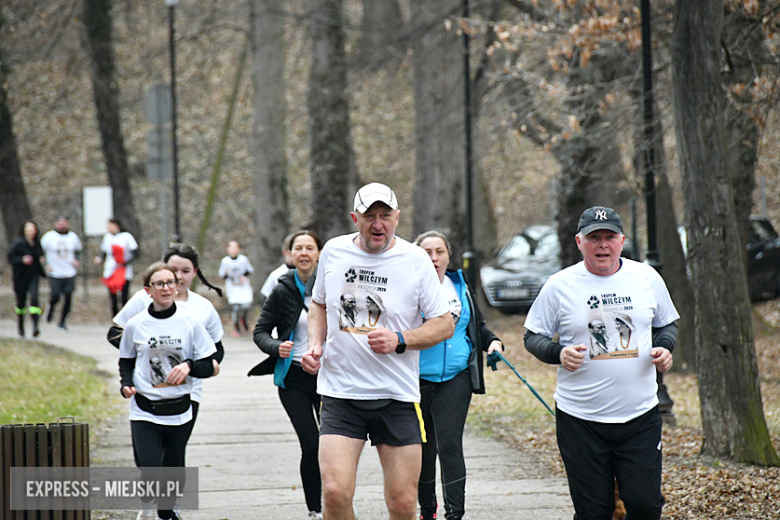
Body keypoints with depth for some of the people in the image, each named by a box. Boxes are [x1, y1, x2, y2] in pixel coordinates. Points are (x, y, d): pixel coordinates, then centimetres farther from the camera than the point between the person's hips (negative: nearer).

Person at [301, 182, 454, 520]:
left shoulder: (415, 260, -3)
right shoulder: (333, 251, 4)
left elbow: (444, 324, 1)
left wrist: (399, 340, -15)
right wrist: (315, 344, 4)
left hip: (397, 395, -1)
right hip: (340, 393, 1)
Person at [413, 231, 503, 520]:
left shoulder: (461, 287, 11)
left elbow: (478, 325, 22)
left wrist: (492, 341, 4)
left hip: (455, 380, 1)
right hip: (417, 381, -1)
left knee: (450, 445, -10)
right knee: (423, 449, 9)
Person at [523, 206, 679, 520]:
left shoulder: (647, 278, 5)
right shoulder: (559, 286, -1)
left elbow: (667, 324, 19)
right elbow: (533, 337, 6)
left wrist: (664, 348, -3)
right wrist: (558, 353, -15)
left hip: (640, 414, 1)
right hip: (580, 420, -1)